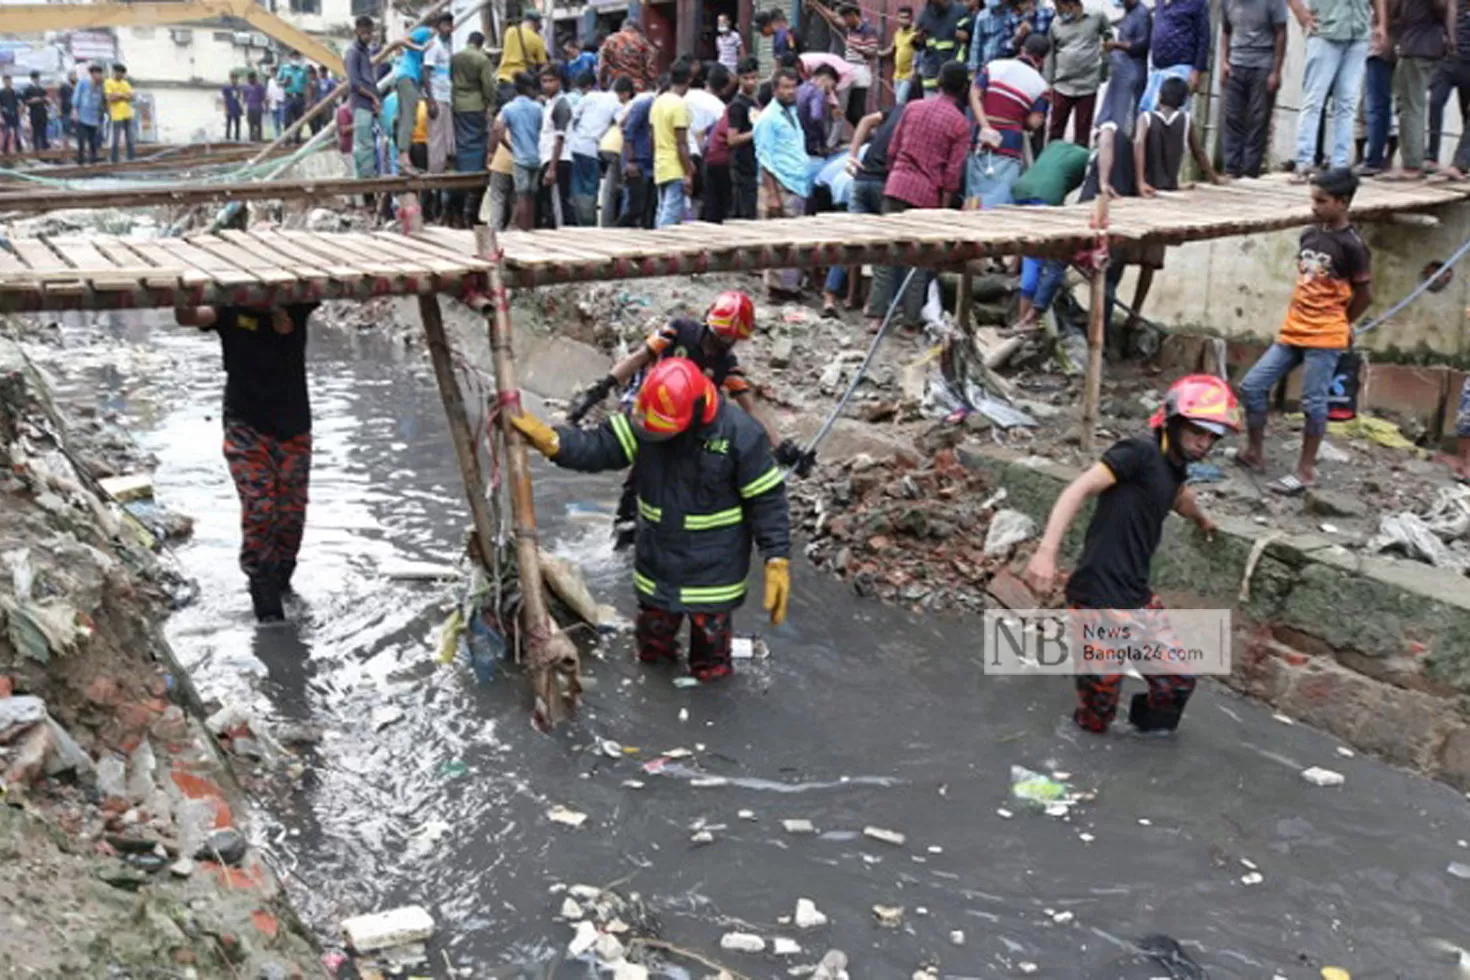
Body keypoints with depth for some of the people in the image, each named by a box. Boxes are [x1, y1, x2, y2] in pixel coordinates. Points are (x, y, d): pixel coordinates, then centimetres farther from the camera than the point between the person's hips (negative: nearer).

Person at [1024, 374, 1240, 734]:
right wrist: (1046, 550, -37)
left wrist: (1201, 520, 58)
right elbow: (1079, 490, -25)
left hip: (1138, 597, 8)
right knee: (1101, 697, 2)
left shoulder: (1175, 465, 11)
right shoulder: (1139, 452, -15)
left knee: (1177, 678, 13)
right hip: (1099, 598, -8)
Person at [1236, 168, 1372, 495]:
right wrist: (1300, 319, 10)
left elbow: (1365, 293, -4)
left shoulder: (1351, 245, -12)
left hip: (1324, 339, -7)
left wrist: (1338, 322, 7)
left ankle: (1306, 470, 9)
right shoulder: (1310, 235, 7)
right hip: (1292, 331, 7)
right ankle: (1255, 452, 19)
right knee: (1252, 385, 5)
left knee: (1313, 403, -2)